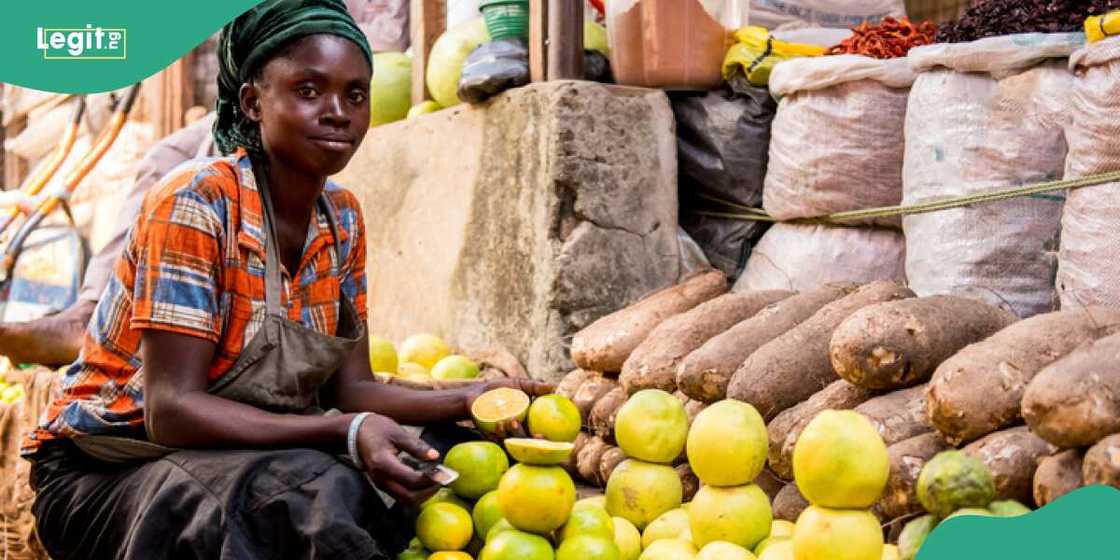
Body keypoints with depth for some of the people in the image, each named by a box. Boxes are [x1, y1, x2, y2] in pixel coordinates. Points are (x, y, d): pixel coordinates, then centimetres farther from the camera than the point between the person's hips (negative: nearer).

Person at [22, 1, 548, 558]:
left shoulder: (342, 219, 2)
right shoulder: (196, 204, -20)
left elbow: (349, 387, 3)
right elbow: (171, 410, -26)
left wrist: (465, 401, -14)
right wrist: (347, 434, -35)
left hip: (254, 460, 7)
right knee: (314, 494, -35)